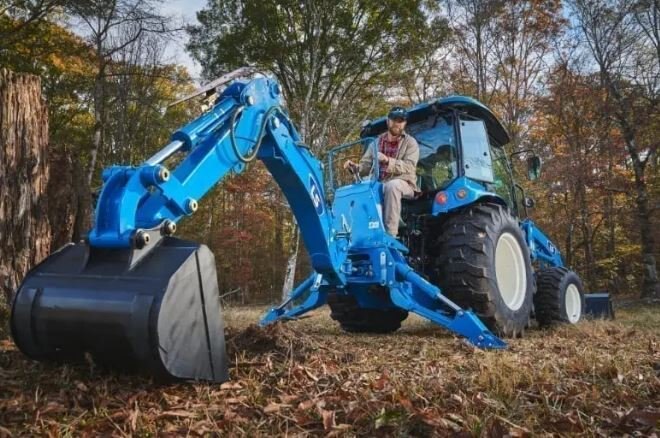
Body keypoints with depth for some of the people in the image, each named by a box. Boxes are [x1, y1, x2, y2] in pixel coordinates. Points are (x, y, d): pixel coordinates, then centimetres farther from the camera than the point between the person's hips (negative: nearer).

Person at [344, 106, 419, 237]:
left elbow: (409, 167, -16)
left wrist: (387, 160, -31)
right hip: (380, 184, 4)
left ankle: (390, 234, -37)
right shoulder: (377, 142, 12)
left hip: (404, 184, -4)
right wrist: (355, 167, -16)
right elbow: (365, 166, 8)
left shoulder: (410, 143, -1)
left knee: (392, 185, -39)